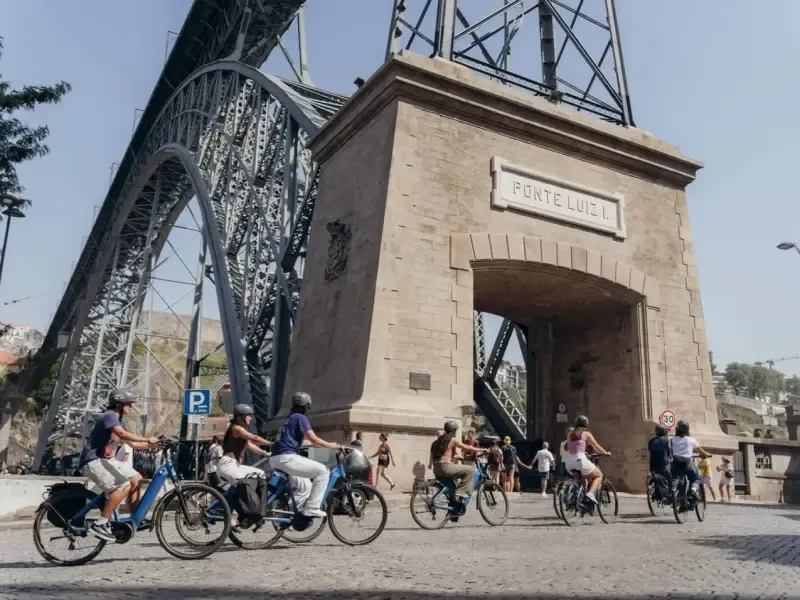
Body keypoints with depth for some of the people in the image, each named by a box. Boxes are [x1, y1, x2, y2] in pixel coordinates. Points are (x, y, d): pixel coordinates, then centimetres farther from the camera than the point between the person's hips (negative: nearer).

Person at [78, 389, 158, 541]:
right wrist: (147, 439, -36)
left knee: (136, 479, 6)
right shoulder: (109, 416, -15)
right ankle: (99, 524, -19)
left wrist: (151, 444, 4)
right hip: (93, 461, -10)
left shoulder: (117, 419, 17)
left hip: (105, 459, 10)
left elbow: (131, 442, 17)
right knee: (124, 486, -23)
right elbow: (122, 434, -34)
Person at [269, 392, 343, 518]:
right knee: (323, 471, -6)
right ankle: (312, 508, -10)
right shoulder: (300, 418, -2)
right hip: (287, 458, -10)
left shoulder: (289, 419, 26)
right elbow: (314, 439, -10)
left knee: (305, 486, 22)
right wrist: (333, 446, 0)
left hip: (276, 459, 10)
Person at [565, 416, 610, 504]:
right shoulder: (586, 434, 3)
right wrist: (606, 453, 25)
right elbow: (597, 447, 7)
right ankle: (591, 493, -8)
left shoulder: (570, 434, 17)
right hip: (580, 460, -6)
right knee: (599, 475, 15)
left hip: (569, 461, 6)